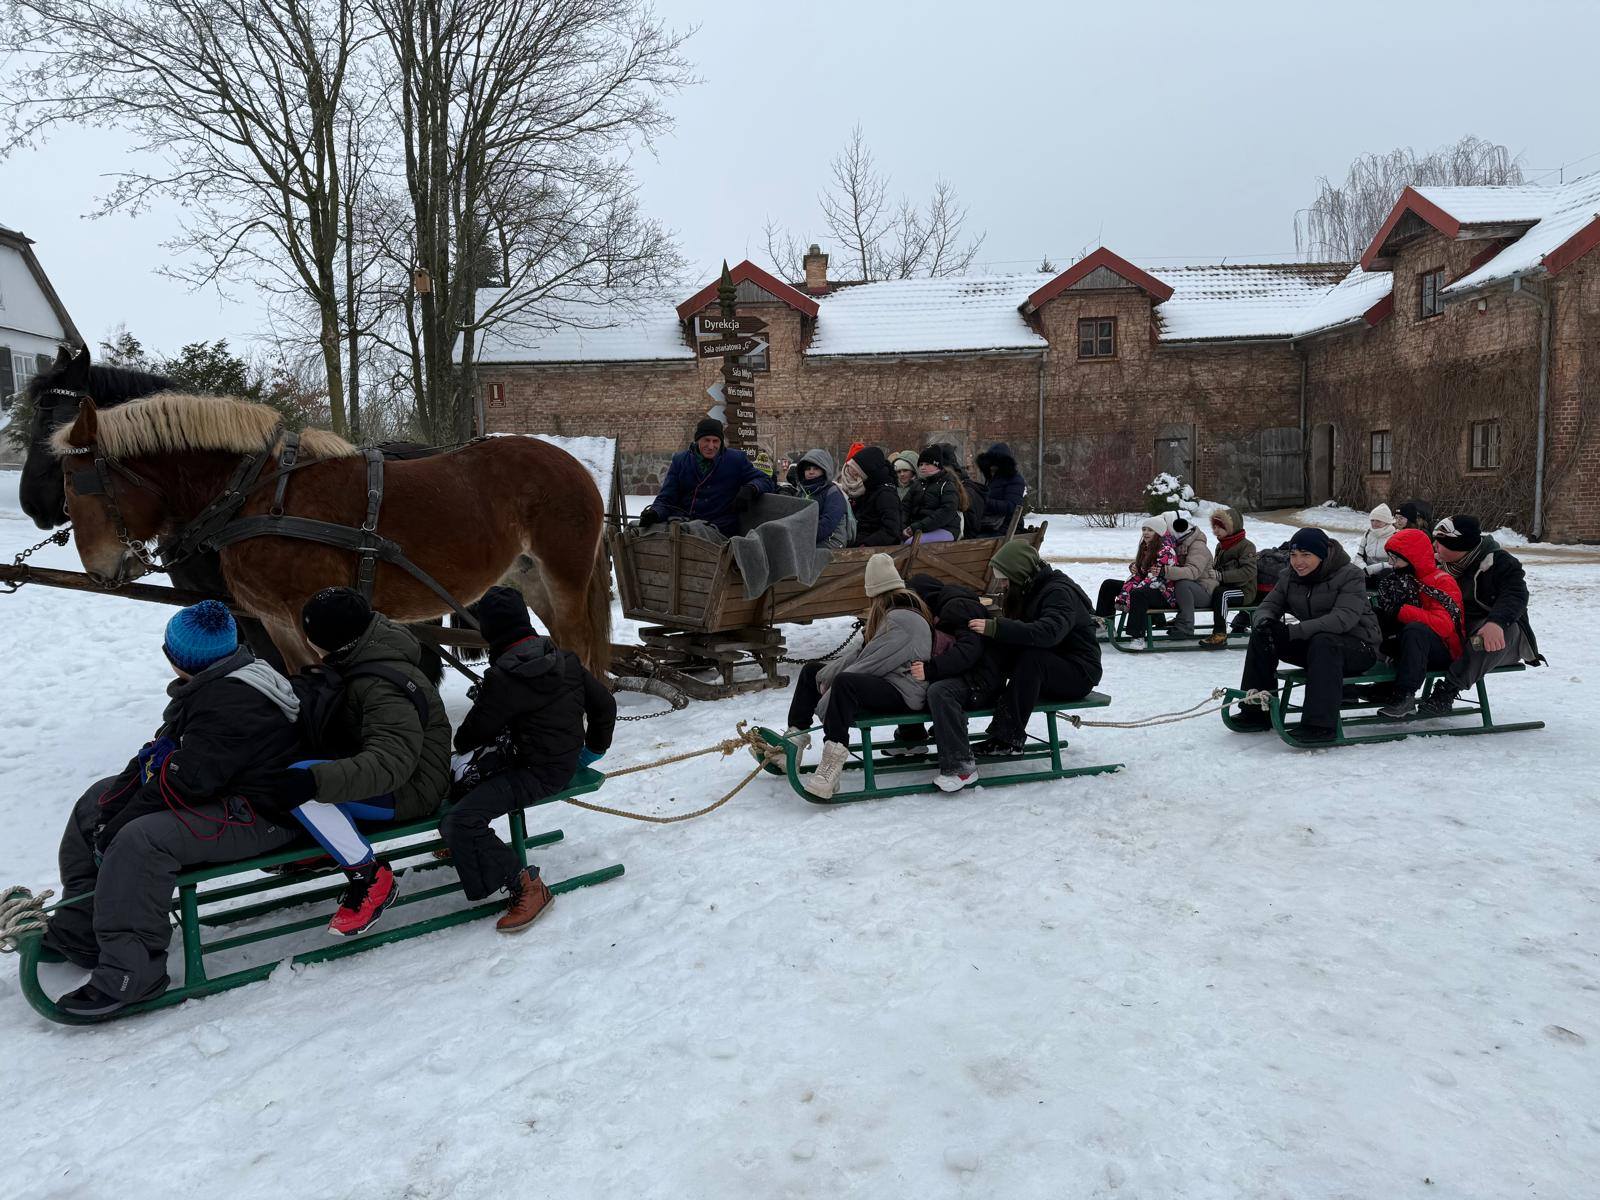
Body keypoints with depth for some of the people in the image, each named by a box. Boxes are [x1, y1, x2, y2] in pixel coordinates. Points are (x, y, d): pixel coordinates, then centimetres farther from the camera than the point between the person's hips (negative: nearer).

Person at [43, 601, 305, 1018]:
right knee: (97, 802, 15)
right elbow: (159, 753, 10)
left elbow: (185, 780, -26)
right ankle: (80, 929, 19)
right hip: (223, 796, 12)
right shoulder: (207, 689, 11)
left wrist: (116, 826, -17)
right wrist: (113, 804, -2)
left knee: (141, 839, -32)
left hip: (255, 817, -12)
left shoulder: (228, 702, -23)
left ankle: (129, 973, -25)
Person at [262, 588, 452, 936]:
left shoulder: (383, 687, -28)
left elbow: (391, 763, -39)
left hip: (409, 788, -10)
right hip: (370, 766, 10)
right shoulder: (364, 656, 0)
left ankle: (370, 878, -14)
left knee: (300, 785, -28)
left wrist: (314, 781, -46)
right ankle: (317, 844, 16)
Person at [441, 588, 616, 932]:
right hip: (565, 762, 9)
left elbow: (475, 732, -8)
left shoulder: (503, 679, -22)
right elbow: (604, 704, 8)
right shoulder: (565, 660, 0)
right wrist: (593, 749, 22)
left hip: (537, 774, -9)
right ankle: (464, 847, 36)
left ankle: (525, 886, -14)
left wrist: (460, 744, 17)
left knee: (458, 822, -17)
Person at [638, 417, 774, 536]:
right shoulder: (680, 460, 15)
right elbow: (666, 498, 12)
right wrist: (654, 513, -11)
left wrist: (750, 489, -9)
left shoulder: (736, 460, 11)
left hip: (720, 529, -1)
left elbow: (765, 480, 15)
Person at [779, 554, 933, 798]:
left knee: (845, 683, -40)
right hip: (880, 683, 11)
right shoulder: (890, 614, 15)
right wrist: (824, 676, 1)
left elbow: (872, 664, -23)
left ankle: (832, 762, -47)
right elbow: (861, 654, 12)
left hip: (902, 693, -11)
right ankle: (795, 738, 5)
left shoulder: (902, 620, -18)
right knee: (812, 671, 14)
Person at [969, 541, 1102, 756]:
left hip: (1078, 673, -8)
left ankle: (1010, 738, -31)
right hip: (1047, 671, 8)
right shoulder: (1028, 590, 9)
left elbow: (1048, 632, -37)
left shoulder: (1060, 592, -19)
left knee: (1031, 657, -36)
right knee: (998, 651, -15)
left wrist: (995, 628, -42)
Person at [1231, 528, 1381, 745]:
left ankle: (1320, 725, -42)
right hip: (1311, 644, 6)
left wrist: (1295, 631, -38)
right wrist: (1264, 621, -24)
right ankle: (1256, 711, -7)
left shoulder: (1350, 575, -15)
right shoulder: (1290, 577, 6)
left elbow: (1344, 618, -29)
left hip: (1357, 646, -6)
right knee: (1261, 635, -11)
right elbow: (1269, 605, 4)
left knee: (1323, 642, -39)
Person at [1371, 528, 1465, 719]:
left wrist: (1401, 611, -26)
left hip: (1444, 652, -7)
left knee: (1415, 629, -37)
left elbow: (1443, 625, -27)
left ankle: (1405, 695, -39)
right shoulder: (1396, 579, 10)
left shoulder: (1442, 582, -11)